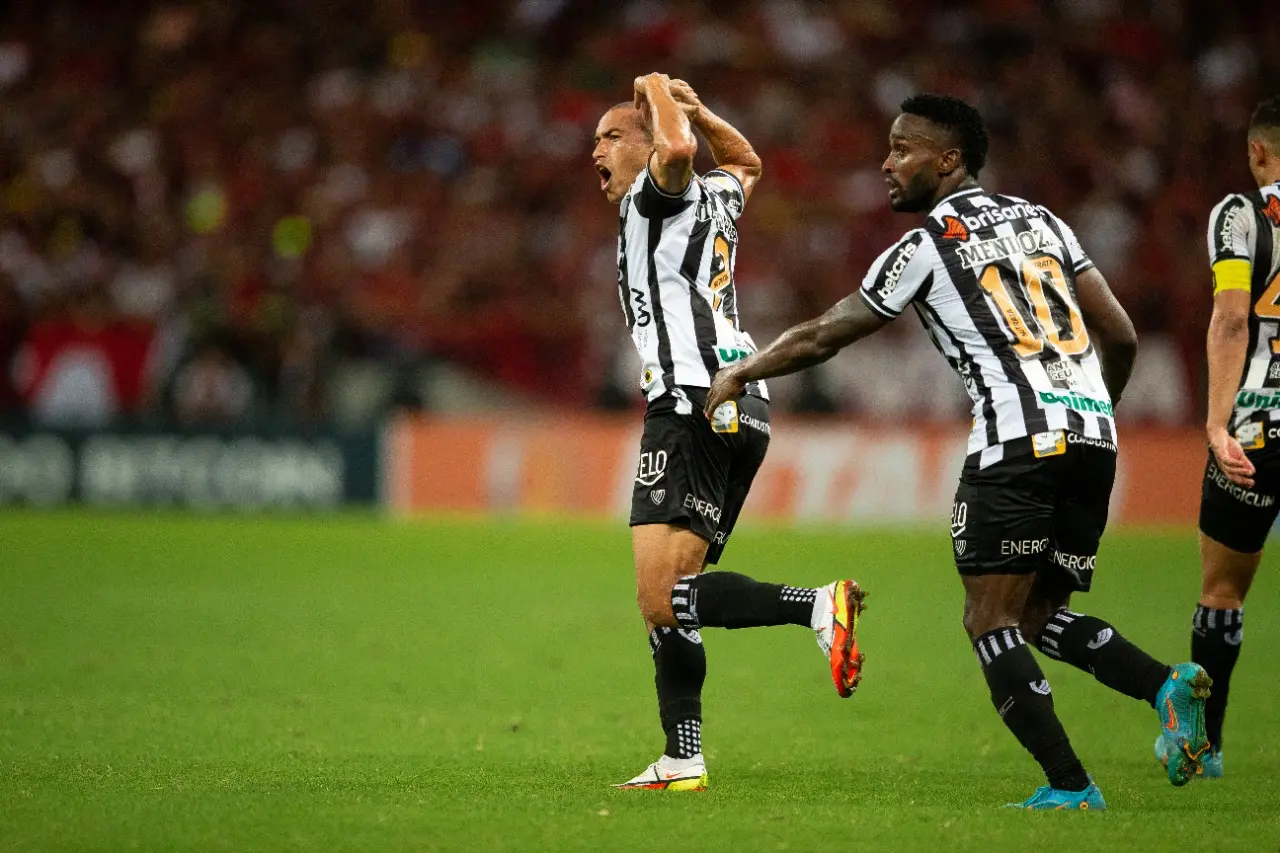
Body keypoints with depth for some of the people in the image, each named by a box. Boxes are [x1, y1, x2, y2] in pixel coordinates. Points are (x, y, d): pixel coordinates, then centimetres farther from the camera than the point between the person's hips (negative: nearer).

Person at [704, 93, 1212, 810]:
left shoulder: (927, 247, 1)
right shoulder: (1042, 221, 19)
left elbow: (823, 337, 8)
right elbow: (1122, 336, 18)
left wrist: (739, 375, 24)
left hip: (1018, 437, -7)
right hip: (1093, 437, 7)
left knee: (993, 623, -2)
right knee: (1040, 617, 15)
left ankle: (1070, 787, -12)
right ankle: (1168, 685, -9)